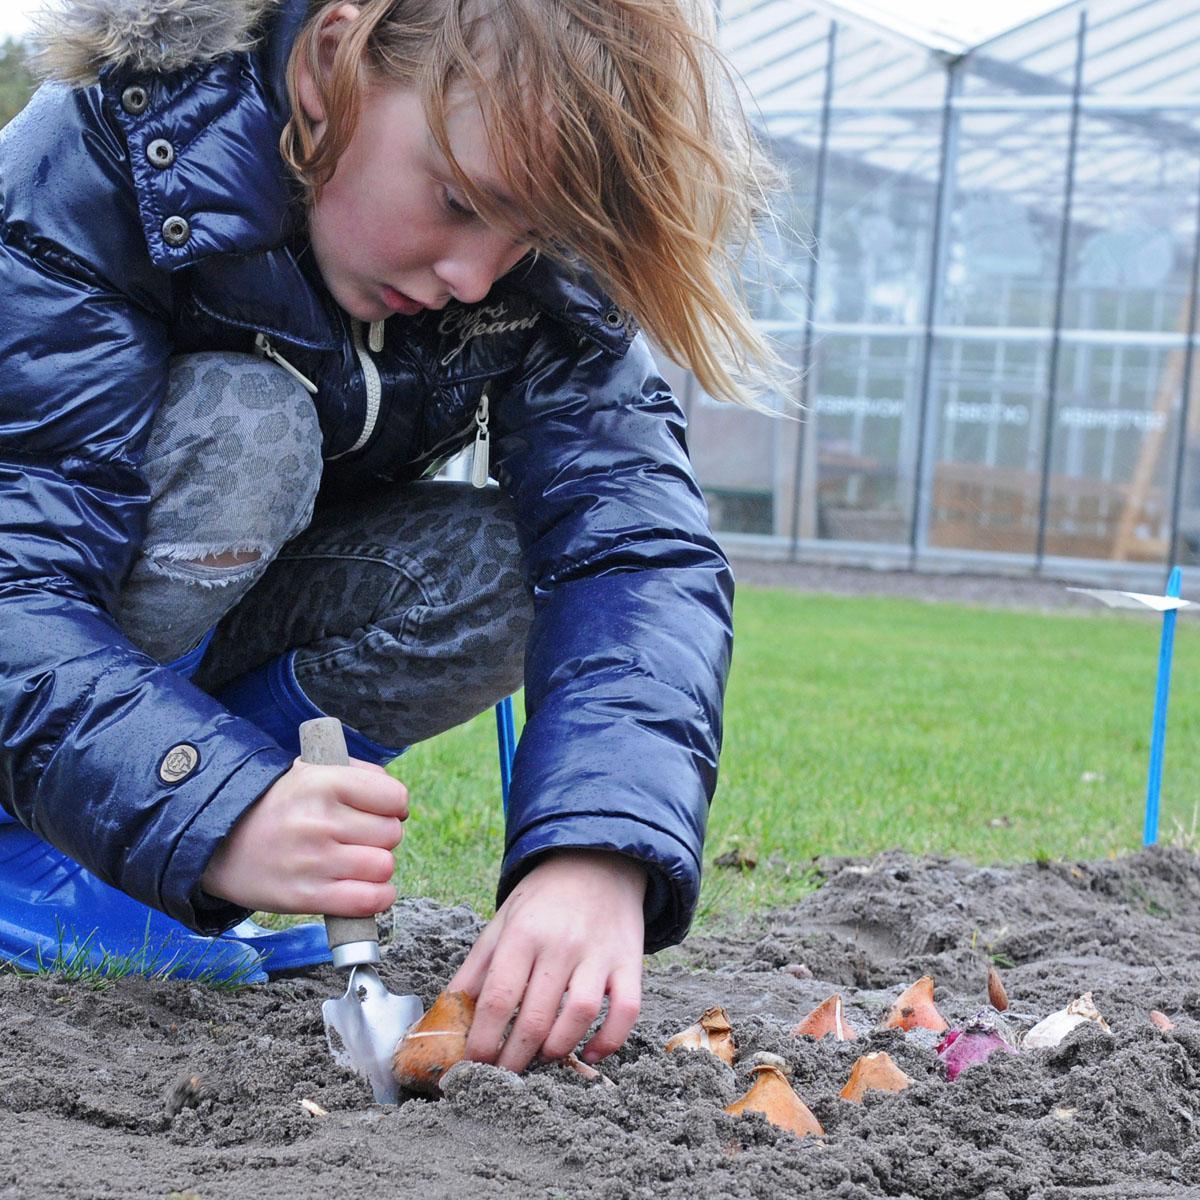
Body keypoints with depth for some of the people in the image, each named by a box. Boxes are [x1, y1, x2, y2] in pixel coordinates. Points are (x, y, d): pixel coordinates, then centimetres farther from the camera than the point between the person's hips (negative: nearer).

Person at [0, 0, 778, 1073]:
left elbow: (635, 546, -30)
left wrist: (600, 852, -48)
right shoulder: (87, 168, -31)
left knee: (497, 580, -23)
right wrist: (219, 819, -56)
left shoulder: (537, 270, -18)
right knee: (245, 421, -32)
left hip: (221, 625, 5)